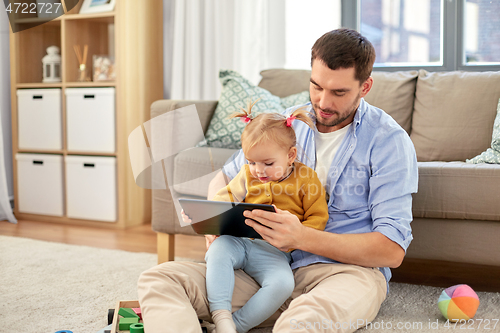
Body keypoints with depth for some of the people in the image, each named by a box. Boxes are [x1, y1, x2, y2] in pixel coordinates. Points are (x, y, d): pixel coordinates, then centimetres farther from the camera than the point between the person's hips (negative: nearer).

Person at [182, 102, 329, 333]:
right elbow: (227, 198, 20)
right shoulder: (247, 175, 15)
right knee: (217, 251, -30)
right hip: (237, 238, 3)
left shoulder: (306, 178, 3)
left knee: (283, 283, -31)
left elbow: (317, 217, 2)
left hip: (273, 250, -3)